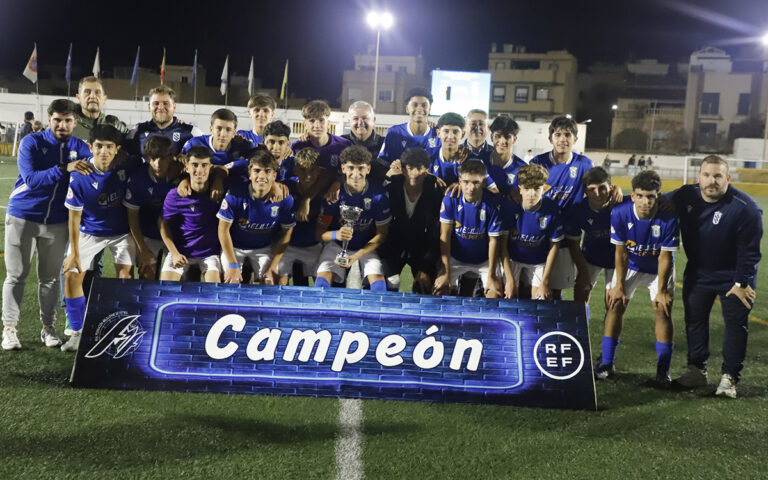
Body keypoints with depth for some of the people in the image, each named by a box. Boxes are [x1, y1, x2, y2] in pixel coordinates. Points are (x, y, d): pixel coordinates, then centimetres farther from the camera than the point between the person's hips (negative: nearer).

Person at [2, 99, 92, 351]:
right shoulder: (31, 143, -10)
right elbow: (30, 179, -22)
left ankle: (48, 327, 20)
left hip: (57, 221, 3)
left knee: (50, 277, 10)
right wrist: (64, 169, -33)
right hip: (22, 217, -3)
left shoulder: (80, 148, 1)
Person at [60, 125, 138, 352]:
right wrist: (74, 252, -11)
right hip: (89, 232, 0)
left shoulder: (127, 166, -19)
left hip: (122, 231, 0)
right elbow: (74, 216, -13)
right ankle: (78, 332, 10)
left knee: (125, 275, -11)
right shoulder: (80, 176, -22)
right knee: (72, 275, -6)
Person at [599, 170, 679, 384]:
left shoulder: (668, 219, -29)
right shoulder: (620, 214, -26)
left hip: (659, 268, -1)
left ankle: (663, 370, 2)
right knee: (615, 305, -6)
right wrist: (619, 285, -12)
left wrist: (661, 290, -16)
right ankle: (606, 363, 7)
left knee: (663, 310, -10)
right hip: (630, 265, 1)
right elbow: (621, 252, -15)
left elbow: (665, 257, -19)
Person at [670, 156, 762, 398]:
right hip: (698, 273, 4)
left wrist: (741, 282, -15)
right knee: (694, 321, 10)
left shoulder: (745, 208, -23)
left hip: (733, 277, -4)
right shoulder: (686, 196, -11)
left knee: (735, 325, -1)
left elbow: (749, 250, -17)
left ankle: (729, 377, 9)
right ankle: (696, 371, 24)